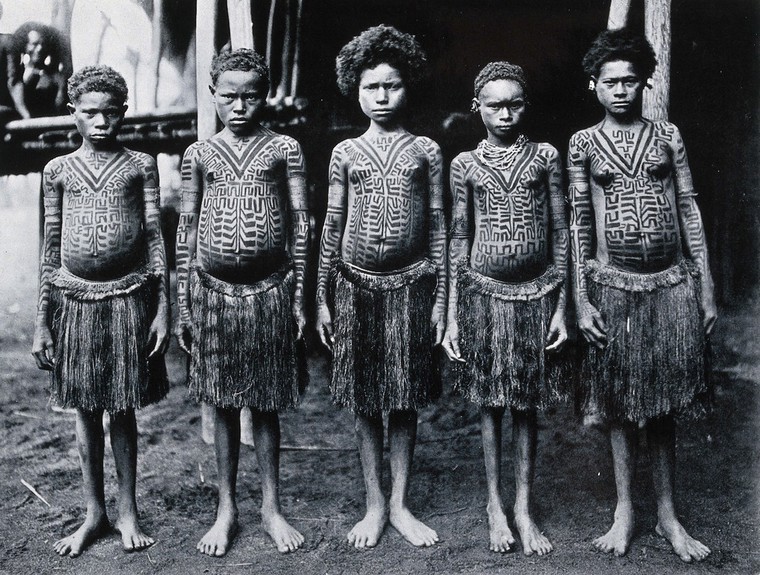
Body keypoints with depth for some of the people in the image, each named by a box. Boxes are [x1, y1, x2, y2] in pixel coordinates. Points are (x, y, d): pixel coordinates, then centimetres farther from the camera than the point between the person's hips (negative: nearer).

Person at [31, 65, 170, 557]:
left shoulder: (140, 166, 2)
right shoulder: (58, 171, 6)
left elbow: (155, 238, 1)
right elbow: (50, 248, 7)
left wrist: (163, 308, -4)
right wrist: (43, 321, 5)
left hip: (128, 297, -2)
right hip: (75, 298, 2)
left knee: (123, 409, 6)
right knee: (86, 411, 10)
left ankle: (128, 512, 21)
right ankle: (95, 514, 25)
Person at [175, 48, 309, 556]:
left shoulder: (284, 148, 2)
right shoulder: (199, 154, 7)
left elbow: (300, 224, 2)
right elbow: (187, 228, 8)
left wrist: (298, 298, -1)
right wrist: (183, 304, 6)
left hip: (269, 290, -1)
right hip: (213, 290, 2)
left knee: (266, 404, 8)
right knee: (224, 405, 11)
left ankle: (272, 507, 23)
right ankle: (227, 510, 24)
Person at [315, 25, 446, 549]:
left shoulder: (425, 151, 5)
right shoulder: (346, 153, 6)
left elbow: (437, 227, 4)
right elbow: (333, 227, 7)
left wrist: (440, 299, 0)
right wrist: (322, 299, 4)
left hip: (411, 284, 0)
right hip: (356, 285, 1)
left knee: (405, 399, 7)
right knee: (365, 401, 7)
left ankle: (400, 505, 20)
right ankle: (374, 505, 20)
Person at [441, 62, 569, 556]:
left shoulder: (545, 157, 2)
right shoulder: (466, 164, 3)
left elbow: (560, 234, 3)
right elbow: (459, 241, 5)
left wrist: (561, 307, -1)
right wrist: (451, 316, 2)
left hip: (537, 292, 0)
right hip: (484, 292, 0)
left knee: (528, 404, 8)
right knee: (491, 402, 9)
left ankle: (524, 508, 22)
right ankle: (495, 506, 23)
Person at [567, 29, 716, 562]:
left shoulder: (667, 135, 6)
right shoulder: (584, 143, 4)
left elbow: (690, 212, 5)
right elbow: (579, 223, 2)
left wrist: (707, 292, 1)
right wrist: (582, 301, -3)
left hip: (672, 283, 1)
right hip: (613, 285, -1)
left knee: (664, 404, 9)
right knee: (621, 402, 8)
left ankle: (668, 514, 22)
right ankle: (625, 510, 21)